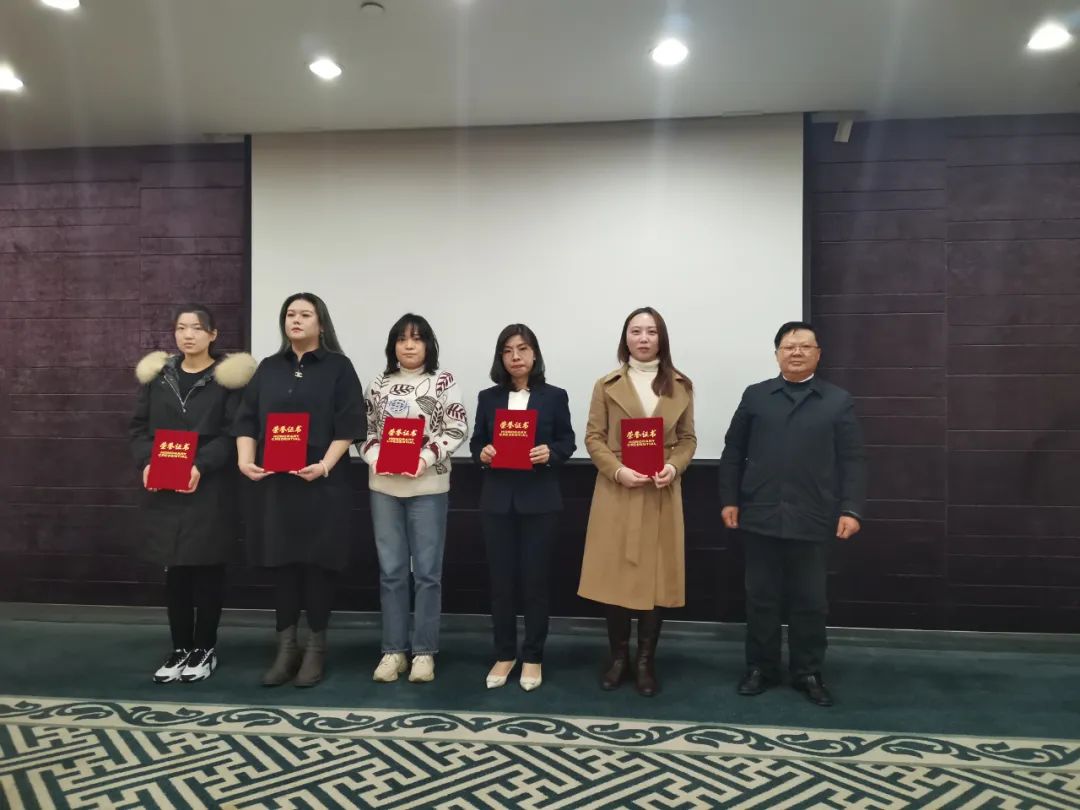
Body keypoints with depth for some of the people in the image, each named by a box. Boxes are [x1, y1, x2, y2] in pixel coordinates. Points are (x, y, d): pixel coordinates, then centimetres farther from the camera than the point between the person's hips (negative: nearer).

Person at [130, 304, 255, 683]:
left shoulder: (229, 376, -3)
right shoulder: (156, 374, 11)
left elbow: (233, 433, -9)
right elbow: (139, 427, 10)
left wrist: (200, 466, -21)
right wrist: (146, 464, -7)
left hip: (210, 490, -4)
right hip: (164, 491, 4)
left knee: (207, 570, 5)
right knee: (174, 570, 10)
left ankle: (205, 649, 19)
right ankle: (180, 648, 23)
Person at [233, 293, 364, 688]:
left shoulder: (338, 368, 2)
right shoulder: (268, 369, 14)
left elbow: (348, 426, -6)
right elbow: (247, 420, 9)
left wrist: (325, 465, -18)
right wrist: (245, 459, -7)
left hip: (322, 482, -3)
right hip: (273, 481, 4)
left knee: (317, 562, 2)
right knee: (282, 562, 8)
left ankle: (316, 649, 16)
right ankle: (286, 648, 20)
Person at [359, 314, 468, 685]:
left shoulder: (443, 381, 0)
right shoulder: (380, 383, 10)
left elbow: (457, 429, -5)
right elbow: (365, 430, 9)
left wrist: (426, 458, -16)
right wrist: (375, 457, -10)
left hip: (428, 487, -3)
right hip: (384, 486, 3)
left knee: (427, 571, 4)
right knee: (391, 570, 8)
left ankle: (424, 652, 15)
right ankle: (394, 651, 19)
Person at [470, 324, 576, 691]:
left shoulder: (555, 396, 2)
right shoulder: (488, 397, 7)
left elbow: (567, 442, 4)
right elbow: (476, 442, 9)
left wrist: (550, 453, -17)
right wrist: (482, 453, -12)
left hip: (540, 501, -2)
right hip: (498, 500, 2)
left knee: (535, 578, 5)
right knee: (501, 579, 8)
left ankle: (533, 657, 20)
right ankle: (504, 655, 23)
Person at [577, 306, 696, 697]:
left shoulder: (680, 386, 7)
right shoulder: (606, 386, 4)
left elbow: (688, 439, 8)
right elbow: (593, 438, 1)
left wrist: (673, 467, -11)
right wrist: (618, 470, -14)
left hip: (661, 494, 1)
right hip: (616, 492, -1)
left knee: (655, 576, 3)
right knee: (614, 574, 3)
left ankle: (645, 661, 17)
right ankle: (618, 657, 19)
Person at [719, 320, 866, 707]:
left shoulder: (839, 401, 6)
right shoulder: (755, 396, 8)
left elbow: (852, 460, 2)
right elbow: (733, 453, 7)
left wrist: (851, 509, -7)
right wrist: (729, 500, 1)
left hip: (812, 520, 0)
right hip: (760, 516, 1)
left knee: (810, 601, 9)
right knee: (761, 597, 10)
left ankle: (808, 673, 23)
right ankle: (760, 668, 23)